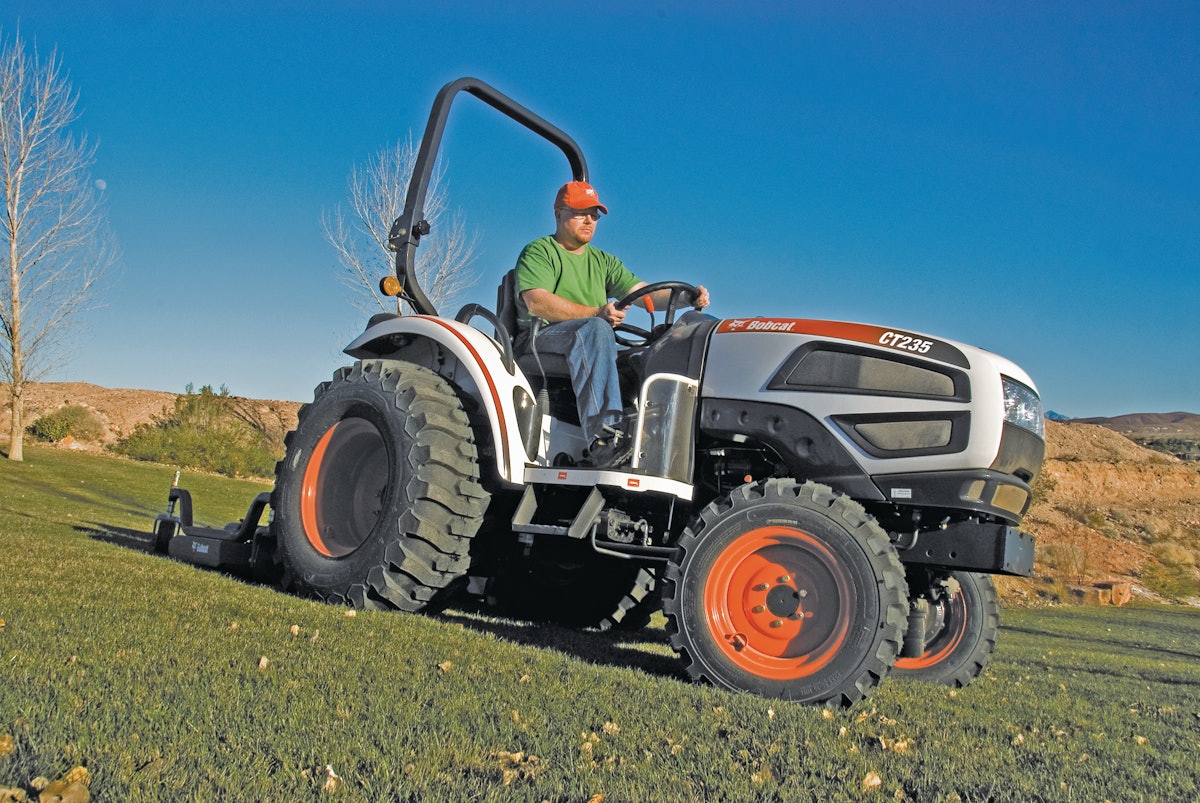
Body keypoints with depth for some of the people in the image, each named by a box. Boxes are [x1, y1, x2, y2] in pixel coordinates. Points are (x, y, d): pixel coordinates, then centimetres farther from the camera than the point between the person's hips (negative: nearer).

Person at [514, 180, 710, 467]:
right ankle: (604, 438, -48)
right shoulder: (538, 252, 6)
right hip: (540, 337, -6)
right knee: (595, 329, -36)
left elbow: (644, 293, 12)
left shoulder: (603, 261, 25)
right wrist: (596, 312, -25)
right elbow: (537, 302, -14)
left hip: (590, 342, 6)